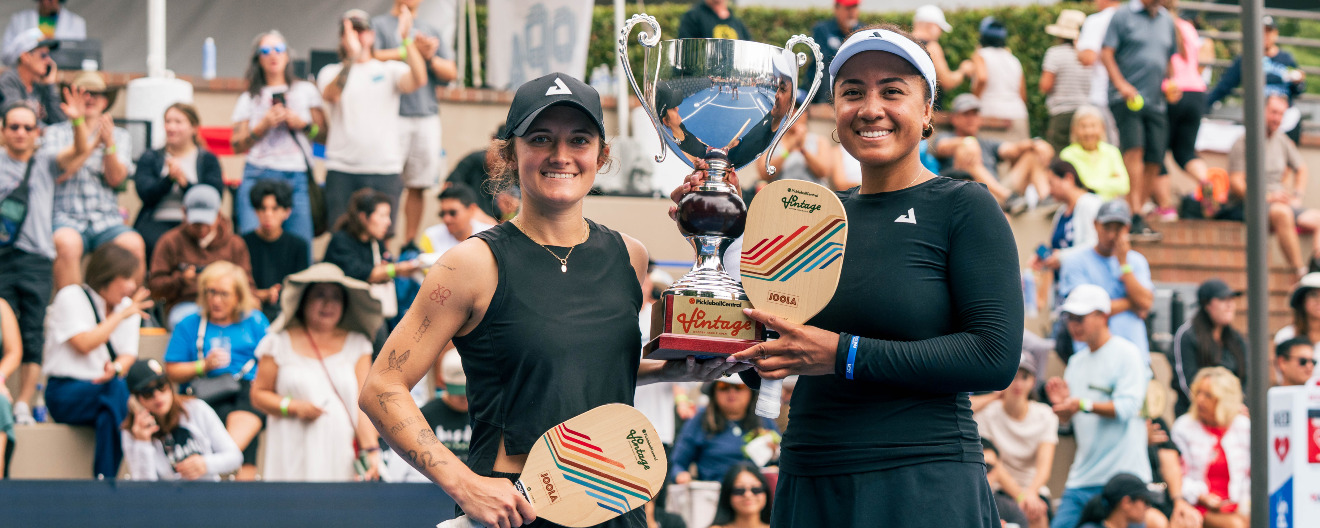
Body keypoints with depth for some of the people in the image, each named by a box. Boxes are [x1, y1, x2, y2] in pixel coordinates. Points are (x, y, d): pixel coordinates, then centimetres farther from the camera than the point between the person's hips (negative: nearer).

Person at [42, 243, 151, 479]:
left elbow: (129, 354, 9)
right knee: (117, 390, -37)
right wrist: (121, 316, -11)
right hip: (66, 392, -5)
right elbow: (84, 344, -15)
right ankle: (105, 476, -39)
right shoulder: (71, 297, -3)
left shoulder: (128, 305, 15)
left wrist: (116, 368, -16)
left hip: (105, 386, 5)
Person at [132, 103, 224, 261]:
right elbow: (146, 194, 1)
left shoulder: (208, 160, 14)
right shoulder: (150, 158, 18)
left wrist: (184, 181, -13)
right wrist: (169, 178, -14)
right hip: (155, 223, 0)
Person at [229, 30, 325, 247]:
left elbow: (324, 133, 13)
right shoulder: (248, 99, 16)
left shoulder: (306, 91, 17)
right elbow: (237, 145, 9)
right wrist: (263, 126, -4)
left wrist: (302, 124, -4)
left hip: (297, 178, 0)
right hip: (258, 176, 0)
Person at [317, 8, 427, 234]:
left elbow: (418, 80, -10)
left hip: (385, 169, 0)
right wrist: (351, 58, -27)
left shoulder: (390, 70, 11)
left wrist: (406, 40, -22)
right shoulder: (332, 72, 10)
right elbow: (331, 95, -13)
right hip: (342, 171, 0)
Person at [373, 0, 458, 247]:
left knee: (418, 185, 5)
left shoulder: (431, 31, 20)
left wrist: (431, 57, -5)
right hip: (393, 115, -5)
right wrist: (412, 50, -11)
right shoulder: (379, 25, 7)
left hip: (427, 115, 5)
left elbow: (451, 72, 13)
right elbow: (374, 57, -12)